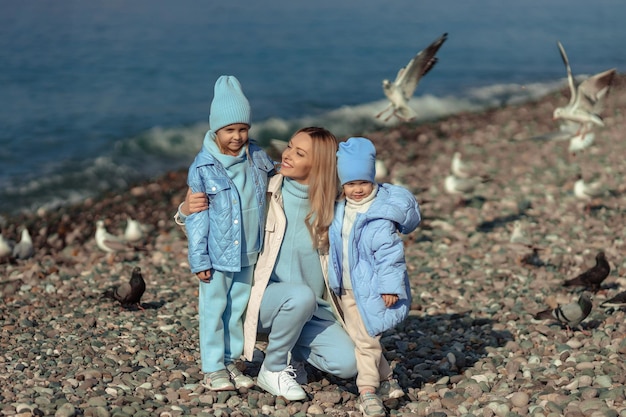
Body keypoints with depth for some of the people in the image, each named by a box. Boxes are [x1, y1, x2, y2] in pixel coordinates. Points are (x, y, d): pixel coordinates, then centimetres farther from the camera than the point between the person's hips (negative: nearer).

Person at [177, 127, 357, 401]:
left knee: (347, 365, -19)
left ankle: (293, 353, 14)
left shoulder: (331, 206, -3)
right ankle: (272, 370, -10)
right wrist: (187, 209, -22)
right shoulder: (265, 193, -10)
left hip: (315, 310, 3)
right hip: (267, 297, -2)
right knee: (301, 296, -37)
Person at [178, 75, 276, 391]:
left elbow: (274, 183, 22)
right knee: (213, 309, 5)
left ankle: (231, 360, 26)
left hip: (249, 252, 5)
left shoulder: (257, 157, -1)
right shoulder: (203, 166, -13)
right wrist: (199, 259, -10)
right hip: (217, 255, -5)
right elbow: (196, 217, -10)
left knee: (239, 306, 14)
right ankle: (213, 368, 15)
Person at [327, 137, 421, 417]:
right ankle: (385, 378, 24)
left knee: (365, 339, -3)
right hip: (345, 289, 7)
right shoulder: (339, 210, 5)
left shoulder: (380, 215, -17)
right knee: (357, 336, 12)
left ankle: (367, 389, 8)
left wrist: (389, 286, -18)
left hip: (369, 289, -7)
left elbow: (389, 253, -18)